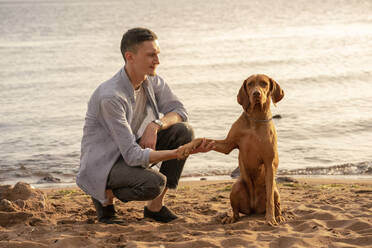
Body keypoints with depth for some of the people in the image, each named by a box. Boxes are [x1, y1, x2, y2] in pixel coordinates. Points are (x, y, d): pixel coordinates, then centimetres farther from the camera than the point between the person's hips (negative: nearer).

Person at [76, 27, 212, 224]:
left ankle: (155, 206, -3)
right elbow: (132, 156, -30)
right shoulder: (110, 96, -29)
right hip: (102, 163, -8)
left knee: (183, 131, -11)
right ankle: (105, 195, -2)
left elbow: (179, 111, 3)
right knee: (154, 183, -34)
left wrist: (156, 125, -20)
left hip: (132, 151, 8)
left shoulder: (152, 81, -4)